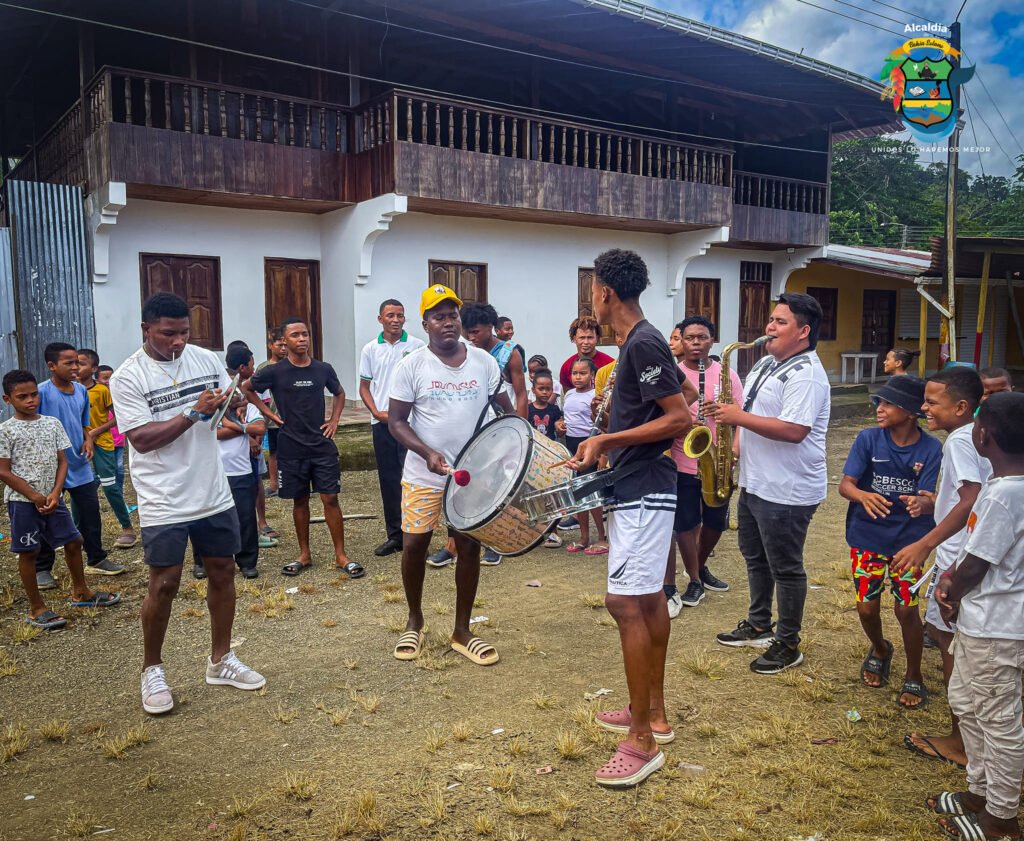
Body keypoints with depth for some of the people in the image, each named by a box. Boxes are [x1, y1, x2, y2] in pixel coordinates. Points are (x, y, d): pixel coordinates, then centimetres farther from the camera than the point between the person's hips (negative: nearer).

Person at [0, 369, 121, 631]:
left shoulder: (52, 423, 4)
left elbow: (62, 461, 5)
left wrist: (55, 494, -7)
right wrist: (35, 497, -13)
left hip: (52, 497, 5)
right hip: (22, 501, -4)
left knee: (73, 542, 10)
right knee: (28, 552, 3)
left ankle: (80, 592, 28)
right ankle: (36, 609, 14)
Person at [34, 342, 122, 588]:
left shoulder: (82, 391, 4)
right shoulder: (42, 392, -14)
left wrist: (88, 439, -3)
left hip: (80, 467, 5)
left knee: (91, 514, 11)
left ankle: (96, 559, 26)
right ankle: (42, 569, 21)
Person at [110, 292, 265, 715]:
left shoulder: (207, 359, 2)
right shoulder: (127, 377, -11)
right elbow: (142, 439, -17)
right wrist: (194, 412, -26)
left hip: (214, 494, 5)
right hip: (164, 503, -5)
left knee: (223, 572, 12)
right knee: (164, 585, 3)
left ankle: (221, 660, 29)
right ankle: (152, 670, 24)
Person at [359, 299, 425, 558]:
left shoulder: (417, 346, 0)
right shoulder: (370, 349, 7)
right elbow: (364, 387, 11)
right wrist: (376, 412, -4)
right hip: (381, 422, 3)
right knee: (388, 479, 9)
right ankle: (394, 534, 19)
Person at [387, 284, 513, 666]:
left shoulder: (483, 361, 0)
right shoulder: (412, 366, -7)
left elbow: (506, 410, 8)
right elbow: (396, 421, -8)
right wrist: (428, 452, -23)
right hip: (423, 475, -2)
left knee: (469, 548, 6)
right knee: (414, 544, 6)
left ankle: (462, 631, 22)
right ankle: (414, 621, 30)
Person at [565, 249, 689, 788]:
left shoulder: (643, 344, -16)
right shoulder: (637, 343, 14)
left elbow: (680, 419, -20)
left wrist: (608, 440, -18)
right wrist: (601, 446, 15)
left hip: (642, 492, -11)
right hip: (639, 488, 11)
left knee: (625, 602, -9)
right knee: (648, 597, 15)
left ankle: (642, 741, -1)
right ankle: (653, 713, 27)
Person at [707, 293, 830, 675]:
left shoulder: (806, 375, -20)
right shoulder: (766, 364, 12)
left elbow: (794, 430, -30)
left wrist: (739, 417, -25)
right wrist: (726, 412, 3)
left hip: (787, 492, -10)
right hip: (754, 483, 10)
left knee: (785, 569, 3)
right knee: (755, 558, 21)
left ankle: (788, 645, 17)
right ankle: (758, 625, 37)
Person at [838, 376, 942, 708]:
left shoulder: (930, 449, -10)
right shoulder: (868, 438, -10)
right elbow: (845, 484, -15)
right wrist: (863, 496, -38)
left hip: (908, 537, -1)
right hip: (867, 534, 1)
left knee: (906, 608, -5)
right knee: (867, 607, 4)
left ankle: (913, 676, 21)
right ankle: (880, 650, 39)